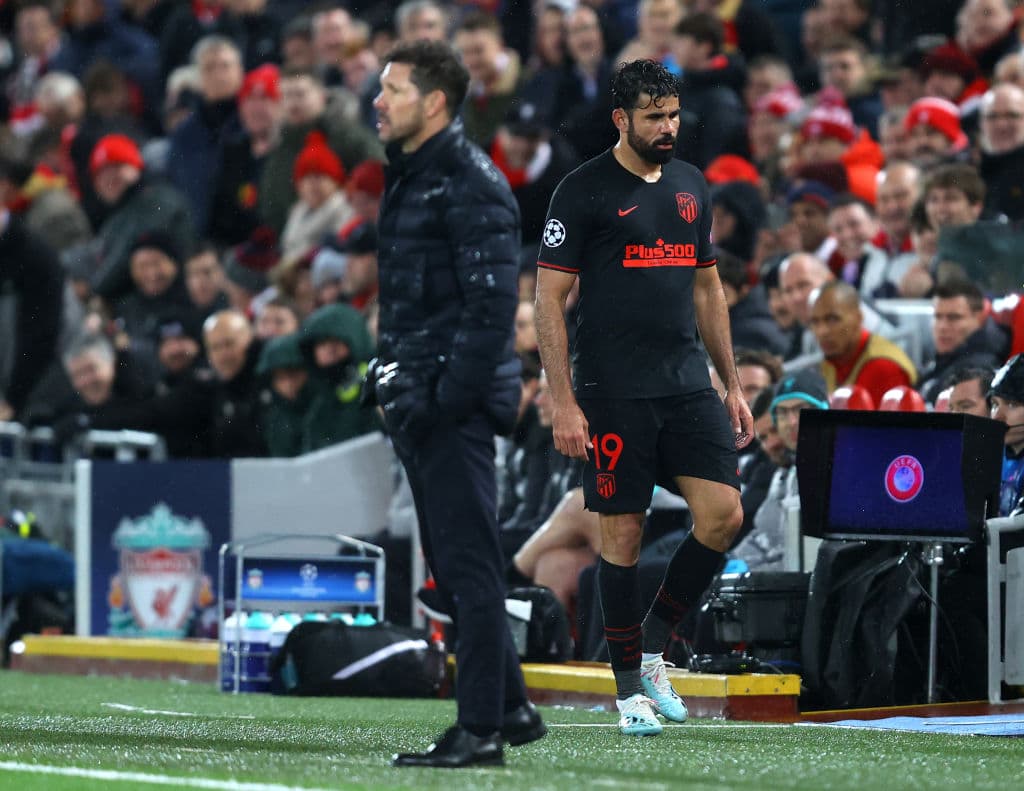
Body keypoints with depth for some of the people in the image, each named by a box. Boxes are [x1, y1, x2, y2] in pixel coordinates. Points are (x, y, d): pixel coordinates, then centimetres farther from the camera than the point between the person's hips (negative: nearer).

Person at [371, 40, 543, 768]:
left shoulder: (471, 184, -13)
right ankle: (510, 709, 21)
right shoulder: (407, 177, 17)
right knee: (452, 564, 13)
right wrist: (393, 380, 15)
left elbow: (492, 302, -19)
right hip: (417, 399, 10)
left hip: (456, 404, -10)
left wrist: (447, 398, -22)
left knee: (468, 563, -7)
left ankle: (482, 730, -4)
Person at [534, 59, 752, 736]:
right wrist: (564, 403, -13)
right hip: (614, 394, -5)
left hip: (688, 386, 5)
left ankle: (654, 644, 12)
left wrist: (733, 385, 16)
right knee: (623, 534, -1)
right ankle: (629, 686, 10)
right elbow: (549, 299, -6)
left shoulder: (692, 186, 13)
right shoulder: (584, 191, -6)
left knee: (723, 516, -7)